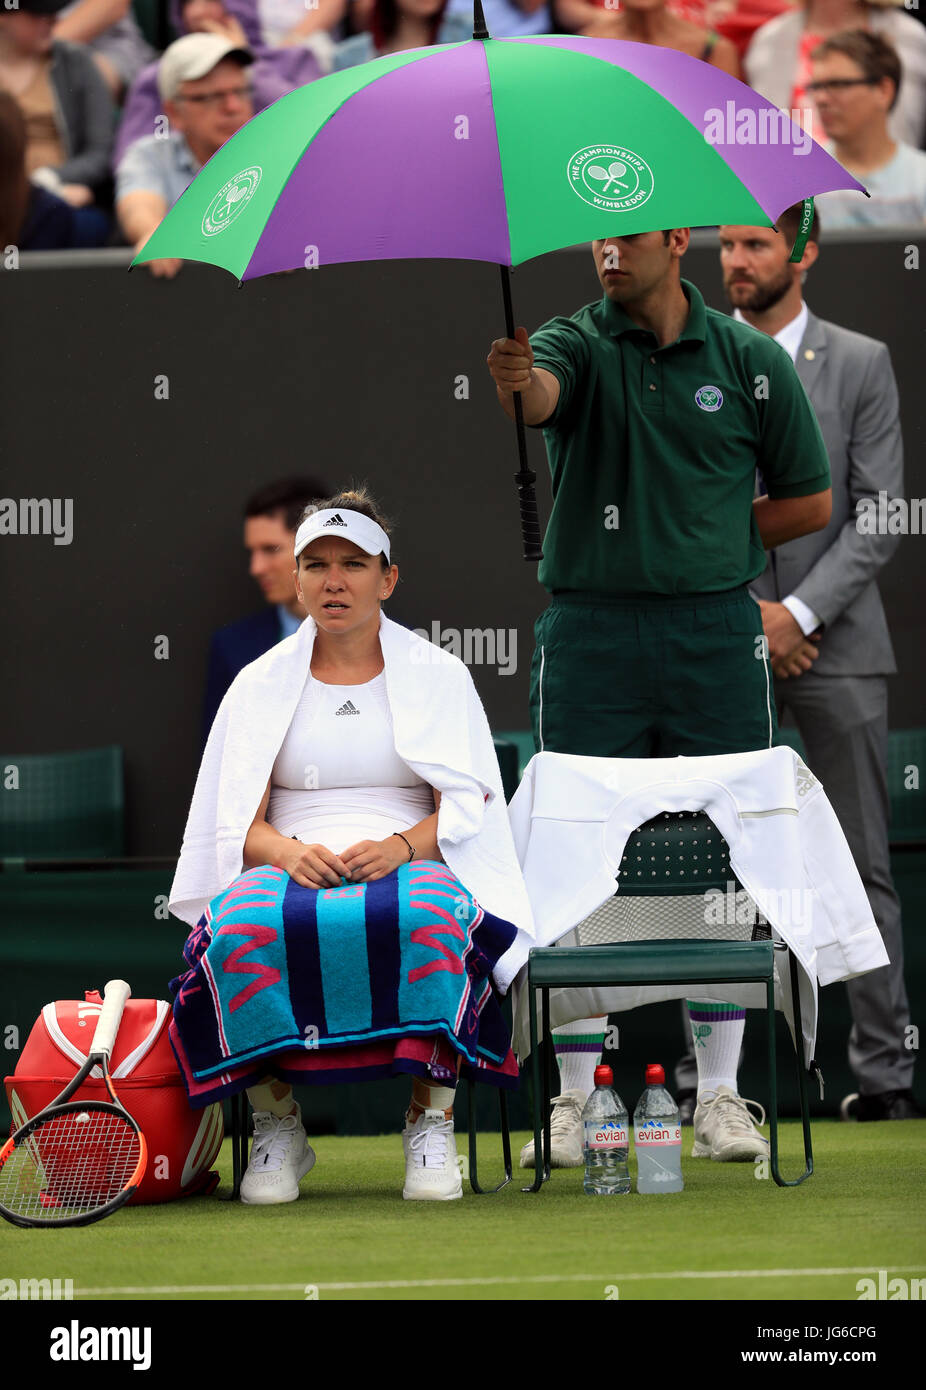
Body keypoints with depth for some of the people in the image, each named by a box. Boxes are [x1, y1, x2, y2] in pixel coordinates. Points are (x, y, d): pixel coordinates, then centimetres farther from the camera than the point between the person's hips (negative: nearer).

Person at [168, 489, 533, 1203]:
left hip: (417, 866, -1)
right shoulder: (261, 683, 16)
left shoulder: (441, 675, 13)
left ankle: (432, 1123, -29)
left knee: (427, 919, -41)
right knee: (244, 928, -37)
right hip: (288, 872, 1)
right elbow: (237, 820, 8)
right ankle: (278, 1126, -22)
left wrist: (401, 846, -17)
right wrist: (288, 851, -16)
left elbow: (466, 807, 4)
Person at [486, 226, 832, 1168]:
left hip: (716, 635, 1)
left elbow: (810, 500, 12)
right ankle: (575, 1099, 6)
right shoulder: (576, 345, 1)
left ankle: (718, 1094, 11)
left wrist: (706, 539, 3)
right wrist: (515, 381, -47)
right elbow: (540, 396, -24)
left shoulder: (750, 360, 5)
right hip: (591, 637, -1)